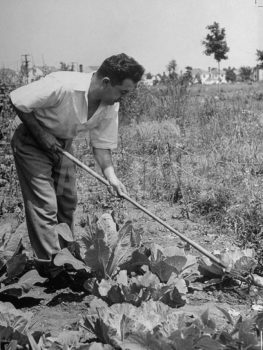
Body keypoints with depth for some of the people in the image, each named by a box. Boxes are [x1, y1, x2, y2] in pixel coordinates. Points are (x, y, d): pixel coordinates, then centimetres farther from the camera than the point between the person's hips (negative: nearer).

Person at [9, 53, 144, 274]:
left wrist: (111, 176, -18)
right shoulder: (62, 86, -34)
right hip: (30, 139, -6)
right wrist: (42, 134, -24)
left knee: (68, 200, 10)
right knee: (44, 204, -9)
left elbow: (102, 144, -5)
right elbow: (18, 102, -25)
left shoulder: (111, 106, -14)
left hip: (62, 143, 7)